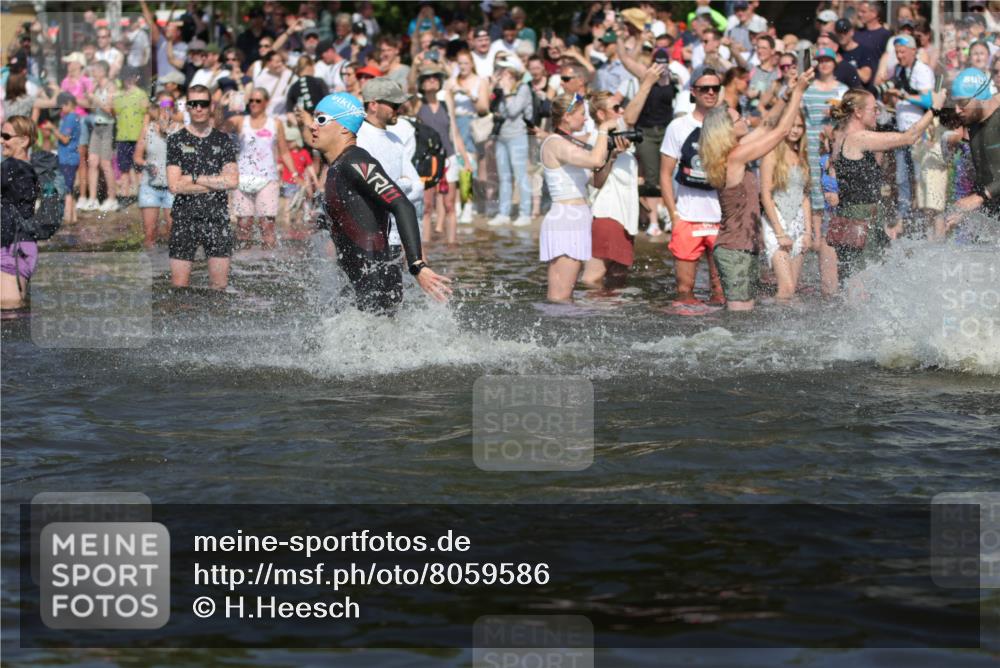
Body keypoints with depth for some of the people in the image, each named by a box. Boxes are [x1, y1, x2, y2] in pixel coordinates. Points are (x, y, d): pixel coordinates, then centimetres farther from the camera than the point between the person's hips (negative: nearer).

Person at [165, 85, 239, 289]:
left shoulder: (224, 141, 9)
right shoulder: (176, 140, 3)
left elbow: (233, 181, -4)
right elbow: (174, 185, -7)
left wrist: (194, 178, -7)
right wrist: (216, 183, -6)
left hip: (218, 219, 2)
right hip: (185, 219, -1)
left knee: (220, 287, 1)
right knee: (178, 287, -6)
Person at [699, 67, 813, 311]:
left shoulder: (732, 152, 8)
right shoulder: (735, 157, -17)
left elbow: (765, 127, 20)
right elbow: (782, 131, -14)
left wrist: (790, 95, 15)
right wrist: (798, 92, -8)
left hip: (743, 247, 10)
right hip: (734, 249, -10)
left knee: (745, 309, 10)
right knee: (740, 311, -11)